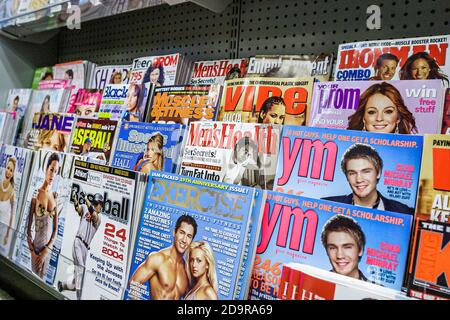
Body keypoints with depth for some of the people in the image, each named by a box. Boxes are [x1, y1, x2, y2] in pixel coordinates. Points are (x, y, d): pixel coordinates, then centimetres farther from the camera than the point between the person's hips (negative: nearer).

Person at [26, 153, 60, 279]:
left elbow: (56, 228, 5)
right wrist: (32, 251, -11)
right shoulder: (36, 193, -10)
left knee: (43, 278, 16)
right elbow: (29, 225, -8)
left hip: (49, 247, 4)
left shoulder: (55, 196, 3)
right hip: (36, 245, -4)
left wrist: (47, 249, -4)